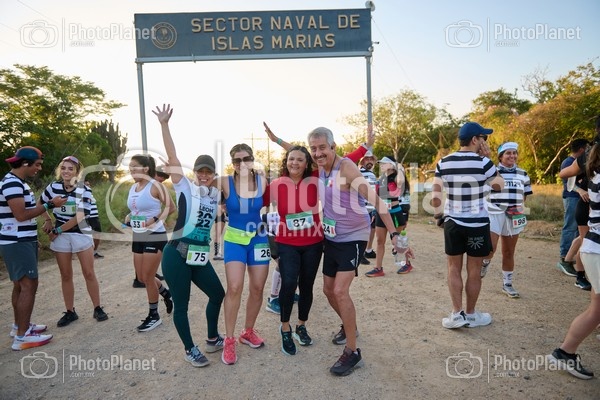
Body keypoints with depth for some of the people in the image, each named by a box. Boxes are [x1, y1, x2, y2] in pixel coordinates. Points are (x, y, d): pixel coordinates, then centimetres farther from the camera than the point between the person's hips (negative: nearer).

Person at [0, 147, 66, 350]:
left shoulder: (18, 182, 15)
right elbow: (21, 215, -23)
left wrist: (45, 204, 9)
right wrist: (50, 205, -18)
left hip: (22, 241, 11)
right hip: (17, 243, -11)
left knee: (20, 285, 17)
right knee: (29, 285, -9)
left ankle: (20, 325, 29)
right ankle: (22, 336, -4)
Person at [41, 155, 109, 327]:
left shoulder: (85, 190, -12)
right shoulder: (53, 187, -2)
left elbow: (79, 217, -17)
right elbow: (41, 203, 18)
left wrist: (57, 230, -13)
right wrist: (48, 221, 8)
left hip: (82, 234, -3)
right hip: (61, 236, 3)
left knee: (89, 273, 1)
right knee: (66, 275, 8)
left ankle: (97, 309, 12)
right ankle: (70, 312, 18)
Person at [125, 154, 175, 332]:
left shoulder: (155, 186, -13)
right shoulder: (133, 187, 9)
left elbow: (171, 208, -12)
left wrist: (156, 219, -23)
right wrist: (128, 217, 3)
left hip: (155, 237, -8)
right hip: (137, 237, 8)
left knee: (148, 277, 0)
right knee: (142, 277, 13)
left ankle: (154, 315, 18)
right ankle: (167, 294, 39)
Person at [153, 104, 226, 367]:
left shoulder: (216, 194, 11)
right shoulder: (185, 187, -3)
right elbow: (172, 157, -9)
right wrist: (164, 125, -15)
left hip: (200, 256, 6)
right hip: (177, 255, -6)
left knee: (217, 293, 16)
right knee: (181, 304, 4)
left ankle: (212, 339, 37)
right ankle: (190, 350, 24)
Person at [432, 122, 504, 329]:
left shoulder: (443, 163, -1)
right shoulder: (483, 163, -11)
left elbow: (435, 196, -1)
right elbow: (499, 185, 5)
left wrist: (438, 213, 14)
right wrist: (487, 159, 4)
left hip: (452, 223, 2)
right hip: (478, 224, -2)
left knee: (454, 269, 13)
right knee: (474, 271, 11)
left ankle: (457, 314, 12)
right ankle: (471, 314, 24)